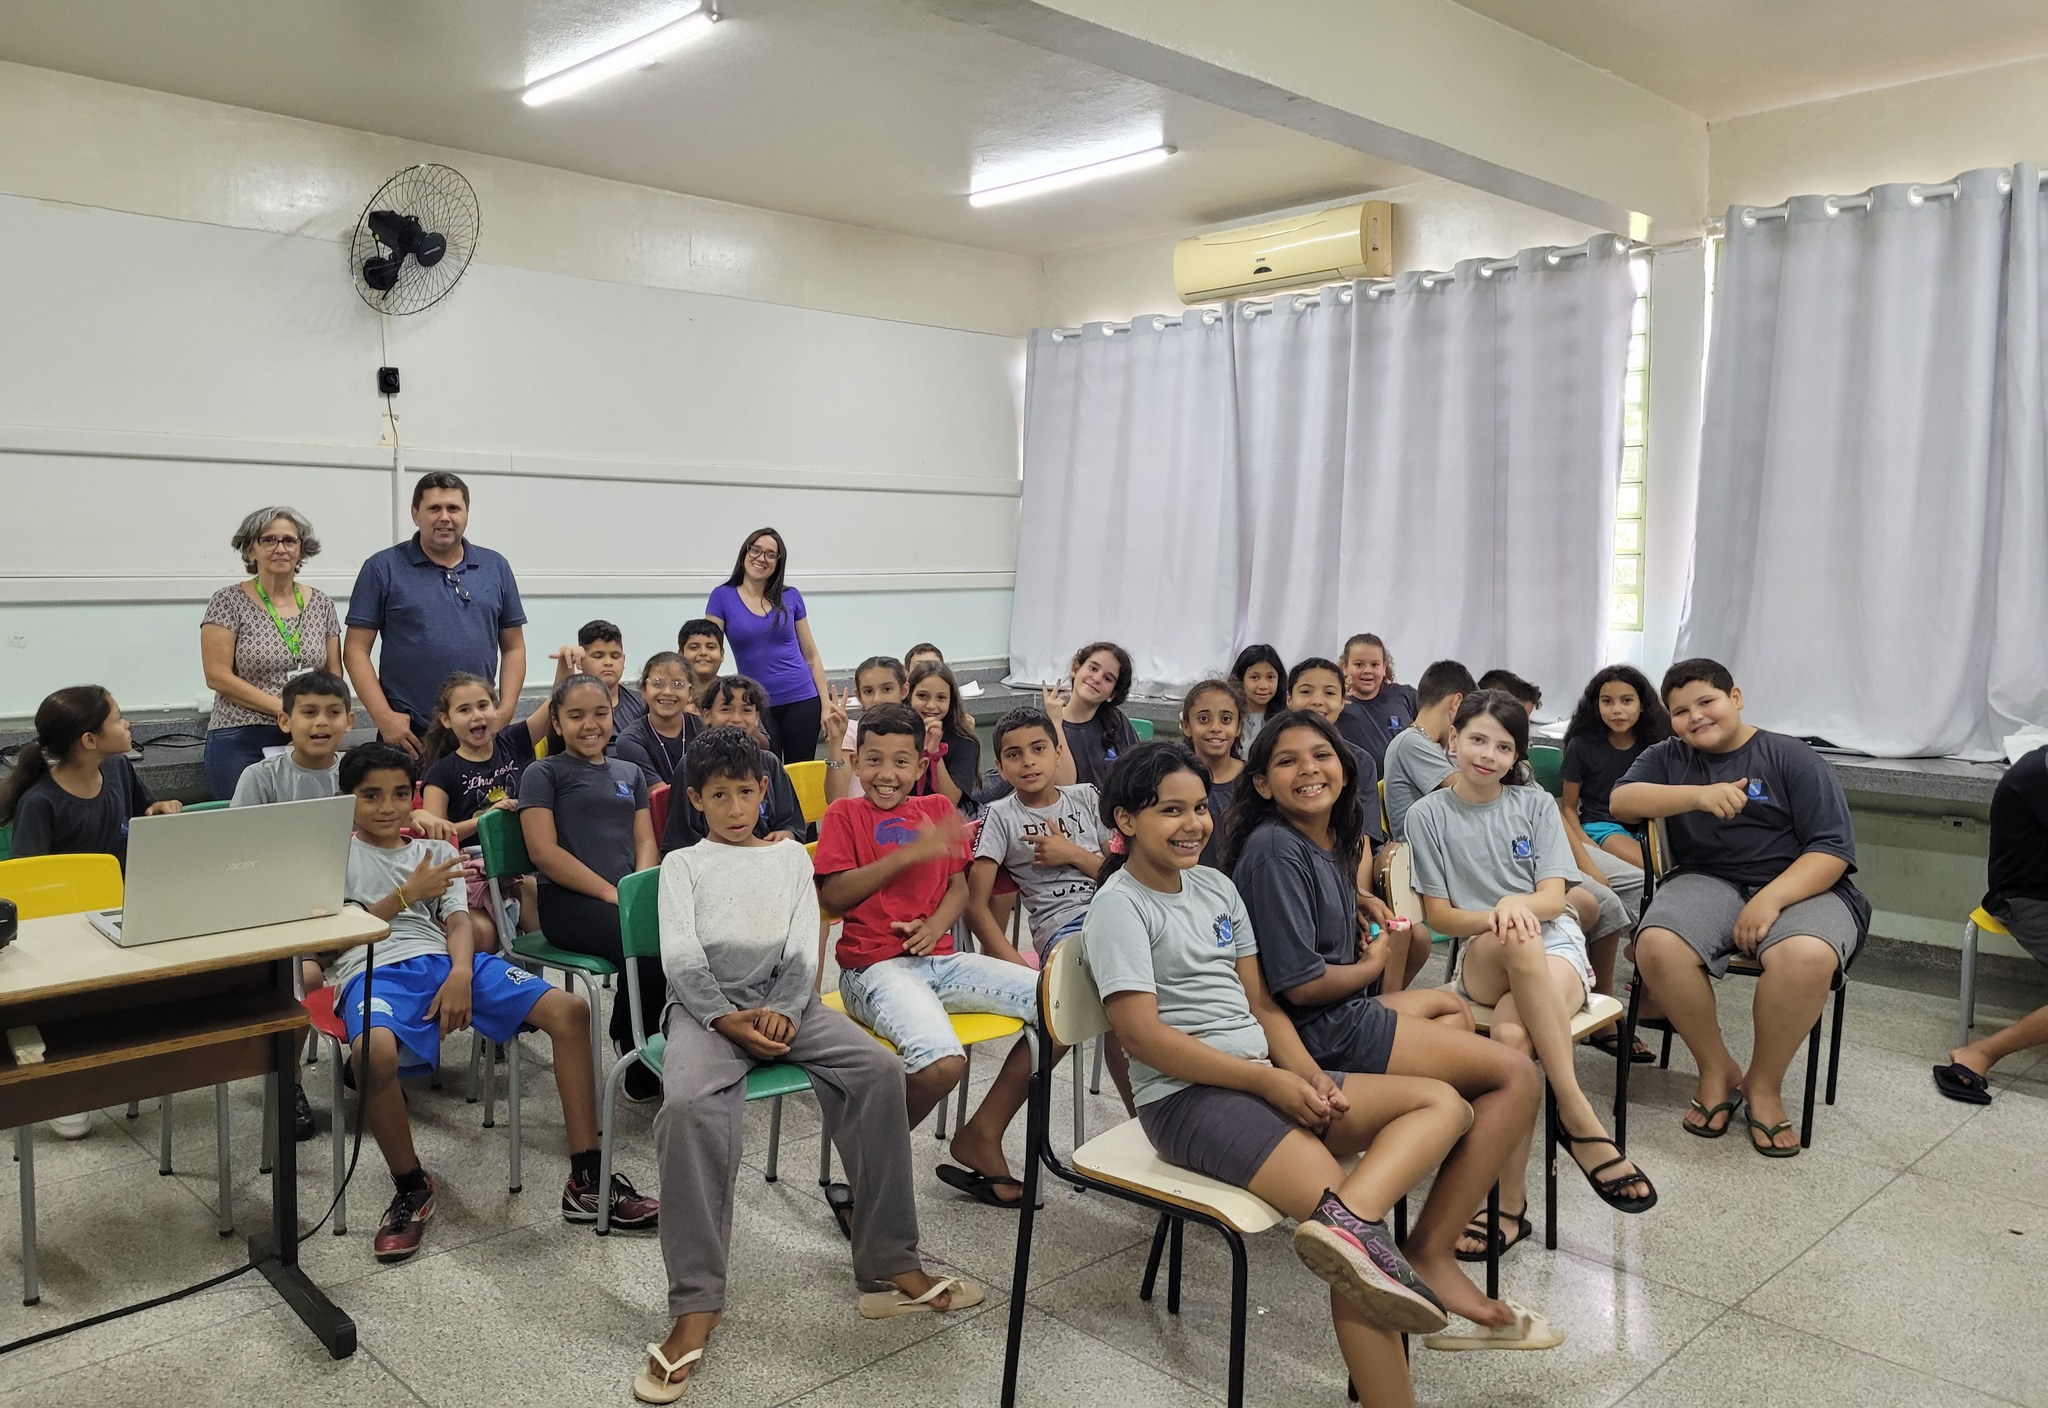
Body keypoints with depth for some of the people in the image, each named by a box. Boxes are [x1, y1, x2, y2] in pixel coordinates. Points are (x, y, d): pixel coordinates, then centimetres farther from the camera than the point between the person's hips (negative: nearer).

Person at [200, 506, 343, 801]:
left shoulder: (321, 604, 10)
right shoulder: (228, 602, 0)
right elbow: (218, 676, -7)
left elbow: (333, 675, 13)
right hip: (242, 743, -3)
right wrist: (284, 708, -13)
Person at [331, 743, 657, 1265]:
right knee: (374, 1051, -40)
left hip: (443, 960, 4)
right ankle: (411, 1187, -11)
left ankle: (587, 1183, -14)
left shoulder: (436, 853, 27)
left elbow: (459, 920, 11)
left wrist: (461, 973, -11)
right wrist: (407, 895, -8)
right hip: (371, 968, -4)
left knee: (570, 1010, -18)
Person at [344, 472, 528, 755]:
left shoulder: (496, 567, 10)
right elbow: (356, 650, -1)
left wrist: (506, 711, 0)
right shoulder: (383, 568, 2)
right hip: (407, 734, -2)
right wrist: (384, 717, -10)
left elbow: (513, 648, 12)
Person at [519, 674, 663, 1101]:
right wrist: (610, 892, -11)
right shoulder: (544, 774, 7)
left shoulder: (629, 773, 23)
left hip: (627, 896, 5)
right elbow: (543, 851, -4)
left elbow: (645, 841, 16)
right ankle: (642, 1072, -9)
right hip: (567, 899, -5)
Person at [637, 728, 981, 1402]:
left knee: (880, 1070, -24)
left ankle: (890, 1264, -17)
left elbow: (803, 949, 9)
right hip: (706, 1004, -2)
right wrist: (730, 1021, -16)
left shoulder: (791, 856, 21)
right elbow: (680, 958, 1)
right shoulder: (682, 865, 15)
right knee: (688, 1103, -34)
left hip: (784, 999, 2)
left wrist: (782, 1012, -12)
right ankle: (696, 1306, -28)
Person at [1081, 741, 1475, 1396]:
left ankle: (1347, 1221, -31)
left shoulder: (1216, 886, 16)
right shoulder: (1120, 906, -7)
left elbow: (1261, 1003, 16)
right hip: (1187, 1097, -8)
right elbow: (1142, 1034, -16)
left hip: (1264, 1078, 8)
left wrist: (1307, 1074, -3)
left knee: (1442, 1103, -8)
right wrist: (1269, 1081, -16)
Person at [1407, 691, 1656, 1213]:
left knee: (1512, 1033, -38)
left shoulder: (1535, 804, 11)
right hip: (1481, 959, -1)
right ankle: (1578, 1115, -42)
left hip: (1555, 944, 1)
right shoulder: (1427, 815, 7)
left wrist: (1517, 903, -23)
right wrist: (1496, 919, -18)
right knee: (1519, 938, -42)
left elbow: (1553, 899, 2)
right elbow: (1438, 915, 4)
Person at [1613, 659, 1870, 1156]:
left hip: (1798, 886, -2)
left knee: (1807, 957, -36)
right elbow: (1621, 801, -4)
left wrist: (1770, 899, -21)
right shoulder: (1668, 757, 16)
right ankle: (1716, 1071, -7)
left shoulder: (1792, 758, 5)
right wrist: (1699, 795, -19)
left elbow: (1832, 851, -4)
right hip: (1707, 882, 2)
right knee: (1656, 946, -31)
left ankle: (1764, 1083, -10)